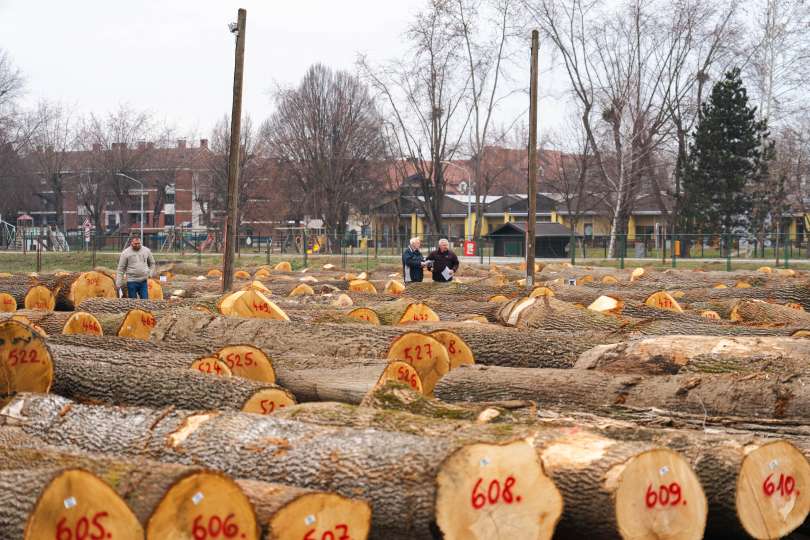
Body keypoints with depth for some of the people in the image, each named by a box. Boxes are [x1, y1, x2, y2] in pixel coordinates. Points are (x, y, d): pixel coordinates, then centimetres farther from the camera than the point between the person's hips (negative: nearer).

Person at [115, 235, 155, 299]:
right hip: (132, 282, -2)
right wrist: (119, 283, -6)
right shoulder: (125, 253, -4)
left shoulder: (146, 250, 4)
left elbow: (152, 263, 18)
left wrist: (150, 274, 5)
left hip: (143, 281, 2)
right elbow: (121, 268, -3)